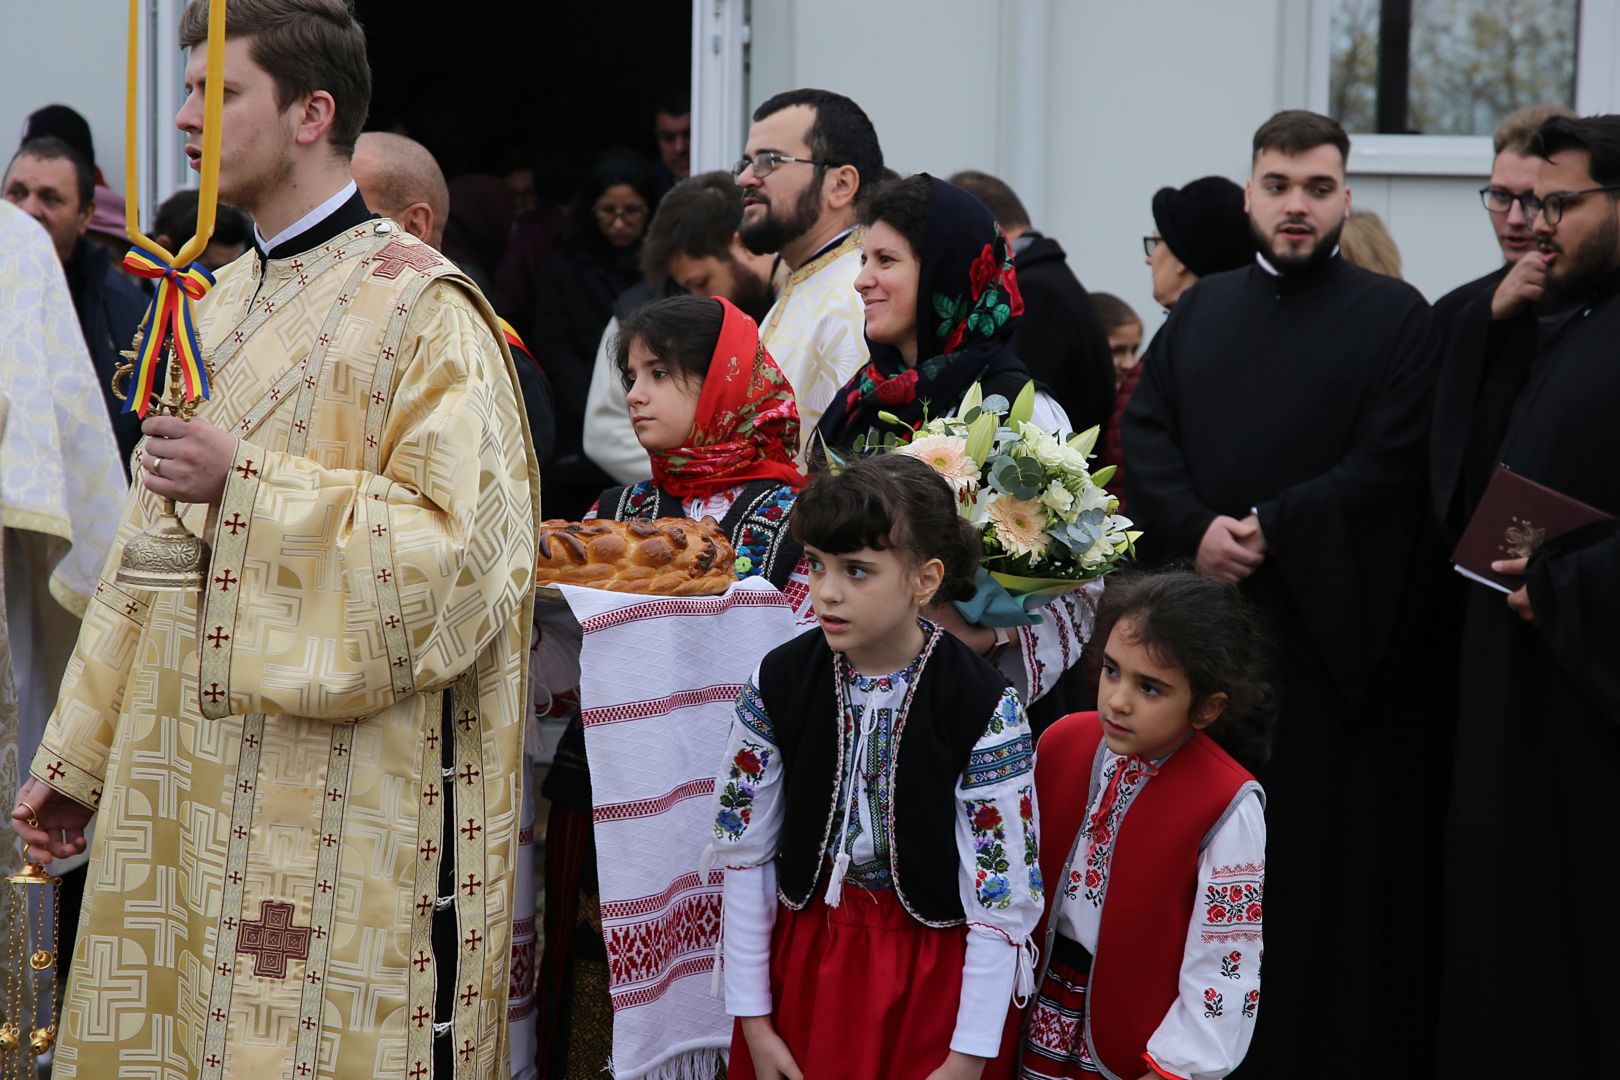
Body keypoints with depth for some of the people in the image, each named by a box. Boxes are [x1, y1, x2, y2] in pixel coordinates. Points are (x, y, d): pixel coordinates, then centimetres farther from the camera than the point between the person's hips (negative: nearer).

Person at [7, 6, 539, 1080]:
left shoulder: (417, 306, -10)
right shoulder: (224, 304, 16)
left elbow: (462, 544, -19)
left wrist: (245, 485, -19)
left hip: (342, 807, -8)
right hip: (199, 783, 8)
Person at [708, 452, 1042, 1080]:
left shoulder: (985, 711, -17)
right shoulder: (779, 685, -9)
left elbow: (1002, 894, -13)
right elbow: (744, 855, -2)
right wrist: (754, 1017, -2)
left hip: (931, 981, -2)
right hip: (802, 960, 2)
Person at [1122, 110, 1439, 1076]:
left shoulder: (1395, 318, 1)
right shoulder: (1202, 311, 15)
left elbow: (1388, 464, -9)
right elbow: (1145, 435, 7)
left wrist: (1271, 530, -16)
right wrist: (1196, 532, -11)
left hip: (1331, 627, -4)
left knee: (1322, 849, -1)